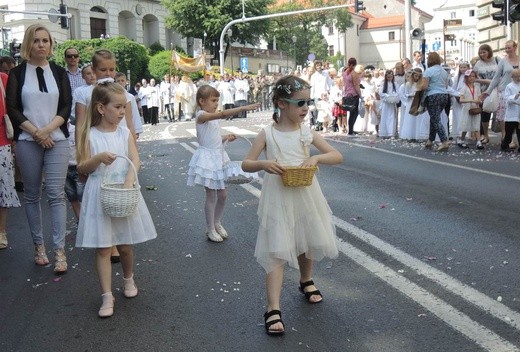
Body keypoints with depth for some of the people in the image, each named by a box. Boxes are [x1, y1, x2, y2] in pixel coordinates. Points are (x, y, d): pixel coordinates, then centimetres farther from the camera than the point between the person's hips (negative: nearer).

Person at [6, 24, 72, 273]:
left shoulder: (59, 72, 8)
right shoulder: (17, 73, 5)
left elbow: (67, 106, 2)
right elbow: (12, 108, -1)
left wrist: (48, 129, -12)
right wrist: (35, 132, -10)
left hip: (56, 140, 0)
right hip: (27, 141, 0)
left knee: (56, 194, -6)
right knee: (32, 195, 6)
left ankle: (59, 250, -6)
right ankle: (39, 246, 16)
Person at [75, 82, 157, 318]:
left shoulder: (125, 133, 2)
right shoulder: (90, 135, -4)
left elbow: (135, 160, -8)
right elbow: (81, 168, -3)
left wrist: (129, 179, -26)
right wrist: (99, 158, -21)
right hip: (99, 196, -2)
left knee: (125, 245, 13)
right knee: (103, 248, 1)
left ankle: (128, 279, 39)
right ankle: (107, 296, 8)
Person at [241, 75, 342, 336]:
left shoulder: (307, 133, 0)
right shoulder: (267, 134, -6)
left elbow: (338, 156, -2)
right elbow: (246, 164, -3)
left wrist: (317, 158, -22)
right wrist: (263, 164, -24)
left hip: (305, 198, 4)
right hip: (278, 200, -3)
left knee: (307, 244, 20)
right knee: (277, 252, -6)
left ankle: (306, 281, 49)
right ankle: (273, 309, -6)